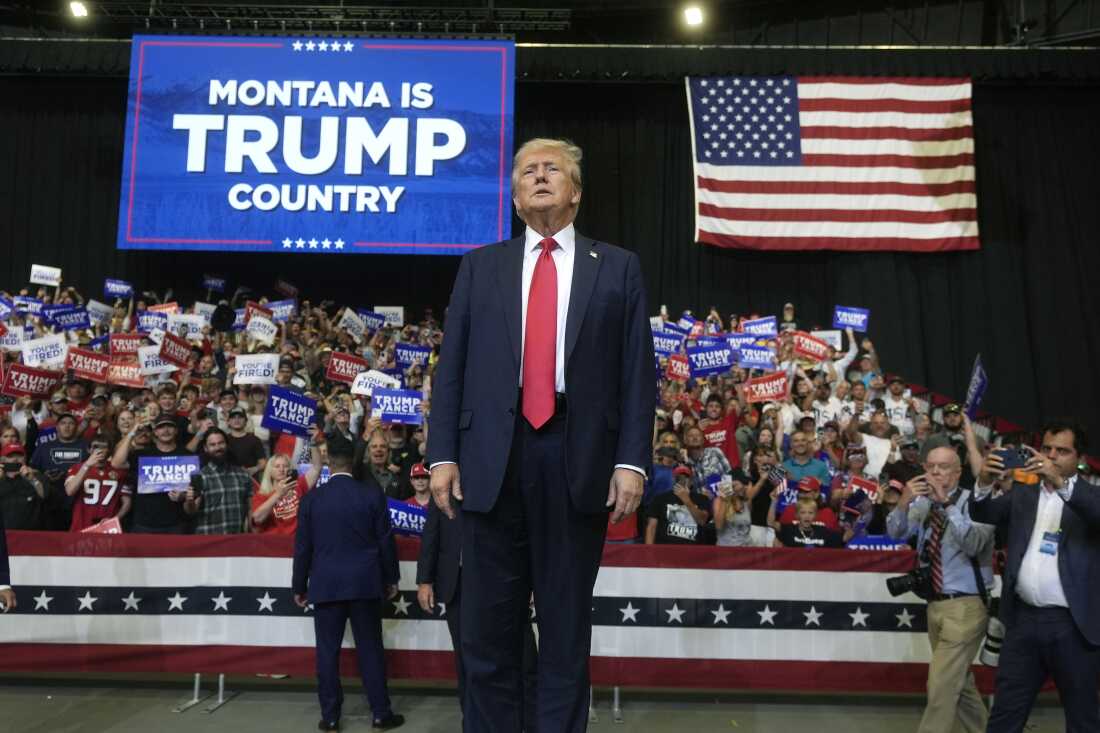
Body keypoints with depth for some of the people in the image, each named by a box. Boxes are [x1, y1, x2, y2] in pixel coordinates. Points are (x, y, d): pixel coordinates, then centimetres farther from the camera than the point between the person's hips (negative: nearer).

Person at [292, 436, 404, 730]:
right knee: (370, 649, 6)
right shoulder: (373, 496, -3)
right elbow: (385, 541, 0)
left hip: (325, 585, 0)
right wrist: (391, 579, 12)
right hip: (365, 583, 0)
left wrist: (299, 586, 12)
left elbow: (302, 547, 2)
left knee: (328, 651, 7)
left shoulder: (311, 498, -2)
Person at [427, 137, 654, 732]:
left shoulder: (617, 267, 10)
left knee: (567, 628, 9)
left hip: (579, 459, -1)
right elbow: (450, 366, 8)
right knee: (488, 628, 8)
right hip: (493, 458, 1)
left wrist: (632, 460, -6)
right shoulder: (480, 266, 14)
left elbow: (637, 372, 3)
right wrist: (443, 454, -1)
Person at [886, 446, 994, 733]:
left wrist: (946, 503, -36)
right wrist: (904, 502, -26)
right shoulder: (922, 504, 4)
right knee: (959, 681, 21)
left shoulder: (974, 502, -13)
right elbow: (896, 532, -8)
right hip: (935, 603, 7)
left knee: (941, 684, -9)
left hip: (965, 605, -6)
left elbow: (973, 544, -28)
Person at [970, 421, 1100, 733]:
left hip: (1073, 624, -3)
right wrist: (985, 482, -18)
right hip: (1024, 619, 3)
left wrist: (1060, 482, -34)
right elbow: (983, 513, 2)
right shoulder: (1022, 492, 13)